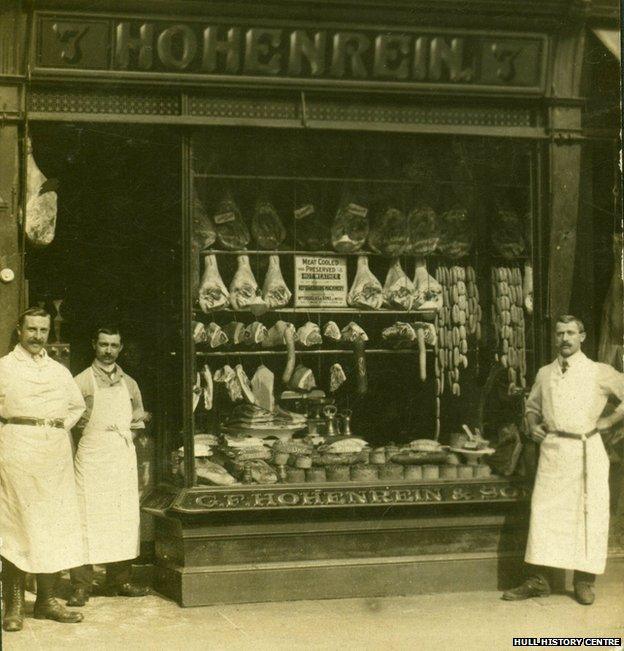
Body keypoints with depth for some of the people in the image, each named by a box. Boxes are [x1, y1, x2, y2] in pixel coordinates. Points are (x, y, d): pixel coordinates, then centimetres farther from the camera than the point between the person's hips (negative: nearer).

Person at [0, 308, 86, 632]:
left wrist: (61, 427, 13)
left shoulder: (60, 371, 16)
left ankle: (47, 599, 13)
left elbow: (77, 405, 28)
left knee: (55, 526, 5)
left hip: (56, 456, 5)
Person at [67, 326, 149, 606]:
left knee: (124, 518, 5)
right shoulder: (82, 381, 0)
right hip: (91, 457, -5)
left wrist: (127, 436, 7)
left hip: (123, 456, 5)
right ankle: (81, 586, -5)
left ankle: (120, 579, 14)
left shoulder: (129, 384, 14)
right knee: (88, 517, -7)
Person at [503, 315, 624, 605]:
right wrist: (533, 426, 7)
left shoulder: (600, 372, 3)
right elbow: (532, 406, 26)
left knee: (589, 513, 0)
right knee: (543, 510, -2)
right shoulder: (544, 374, 13)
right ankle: (537, 580, 3)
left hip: (587, 450, -2)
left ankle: (584, 581, 11)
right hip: (552, 449, 2)